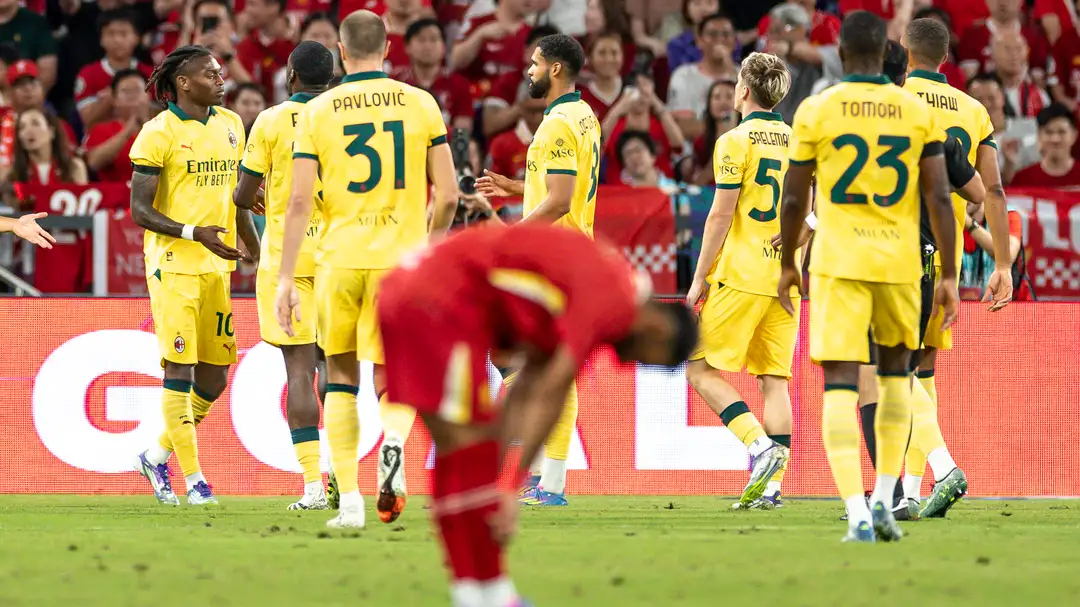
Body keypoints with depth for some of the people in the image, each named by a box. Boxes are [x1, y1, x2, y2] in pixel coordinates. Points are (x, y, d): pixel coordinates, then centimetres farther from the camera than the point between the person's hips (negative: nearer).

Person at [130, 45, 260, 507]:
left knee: (214, 375, 6)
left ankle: (158, 456, 23)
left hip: (219, 263, 7)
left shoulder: (230, 126, 12)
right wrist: (195, 234, -22)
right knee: (180, 369, -6)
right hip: (174, 263, -7)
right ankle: (192, 478, -3)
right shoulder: (158, 134, -8)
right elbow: (139, 210, -10)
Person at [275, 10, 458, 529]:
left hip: (340, 258, 0)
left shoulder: (316, 112, 1)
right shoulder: (421, 105, 3)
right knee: (393, 378, 11)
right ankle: (394, 442, -23)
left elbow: (299, 202, -4)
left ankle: (349, 500, 7)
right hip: (401, 258, 0)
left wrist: (286, 279, -2)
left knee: (341, 377, 14)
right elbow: (447, 195, 3)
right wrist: (429, 243, 21)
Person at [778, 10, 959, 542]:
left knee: (840, 386, -4)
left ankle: (858, 517, -18)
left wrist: (788, 264, 16)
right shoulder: (918, 112, 2)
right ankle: (884, 500, 21)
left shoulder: (816, 111, -2)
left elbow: (793, 199, 2)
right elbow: (939, 198, -2)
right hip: (899, 260, 2)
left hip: (838, 263, -2)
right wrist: (949, 275, 3)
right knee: (895, 369, 24)